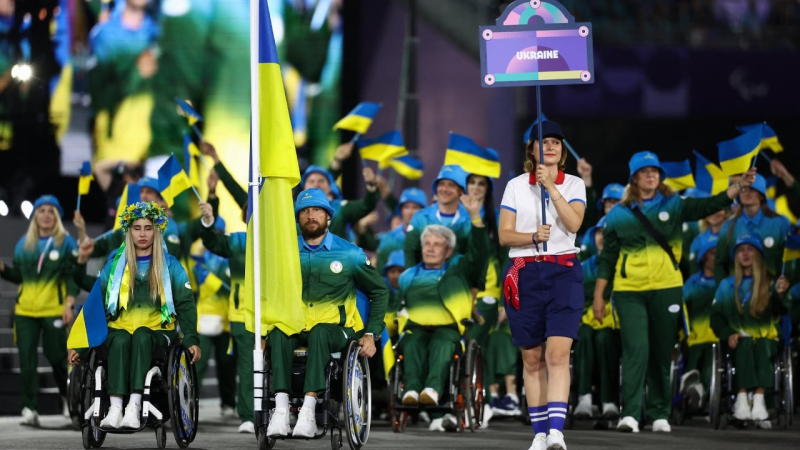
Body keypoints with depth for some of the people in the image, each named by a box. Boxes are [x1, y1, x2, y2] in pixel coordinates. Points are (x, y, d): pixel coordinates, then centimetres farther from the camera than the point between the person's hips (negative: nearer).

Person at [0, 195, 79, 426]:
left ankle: (68, 396, 28)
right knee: (27, 361, -4)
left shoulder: (66, 243, 2)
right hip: (25, 311, 3)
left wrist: (69, 304, -12)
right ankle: (29, 409, -3)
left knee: (57, 356, 2)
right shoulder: (23, 244, 13)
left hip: (54, 311, -3)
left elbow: (73, 277, -2)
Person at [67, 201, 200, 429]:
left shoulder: (170, 266, 12)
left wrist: (192, 339, -8)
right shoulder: (114, 265, 14)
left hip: (157, 331, -1)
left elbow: (186, 305, 7)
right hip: (119, 329, 1)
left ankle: (134, 407, -47)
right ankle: (115, 408, -46)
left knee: (141, 336, -36)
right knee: (120, 340, -35)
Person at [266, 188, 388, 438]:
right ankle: (281, 408, -41)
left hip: (336, 331, -2)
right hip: (296, 330, 2)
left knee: (319, 332, -37)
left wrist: (371, 334, 1)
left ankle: (308, 410, -45)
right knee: (278, 332, -33)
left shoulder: (349, 254, 4)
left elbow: (380, 292, 12)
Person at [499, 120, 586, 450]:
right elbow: (504, 236, 2)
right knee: (532, 358, 4)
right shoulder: (515, 186, 8)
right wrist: (534, 236, -16)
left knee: (558, 353, -15)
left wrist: (551, 186, -16)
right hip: (524, 274, 2)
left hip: (563, 273, -2)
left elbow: (574, 224, -11)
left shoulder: (574, 184, 7)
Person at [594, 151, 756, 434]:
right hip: (629, 292, -2)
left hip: (666, 290, 2)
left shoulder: (673, 206, 6)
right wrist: (598, 296, 5)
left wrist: (739, 187, -20)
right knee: (636, 350, -13)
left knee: (662, 354, 8)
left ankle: (660, 415, 16)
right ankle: (630, 414, -15)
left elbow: (709, 206, -6)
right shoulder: (619, 215, 4)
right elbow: (607, 258, 7)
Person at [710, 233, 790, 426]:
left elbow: (779, 311, -11)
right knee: (745, 344, -33)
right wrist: (728, 334, -11)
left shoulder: (770, 283, 8)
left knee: (763, 345, -34)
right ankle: (742, 399, -47)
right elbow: (716, 316, 8)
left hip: (766, 339, -1)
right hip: (738, 342, 1)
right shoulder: (727, 285, 14)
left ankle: (759, 398, -49)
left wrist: (780, 294, -34)